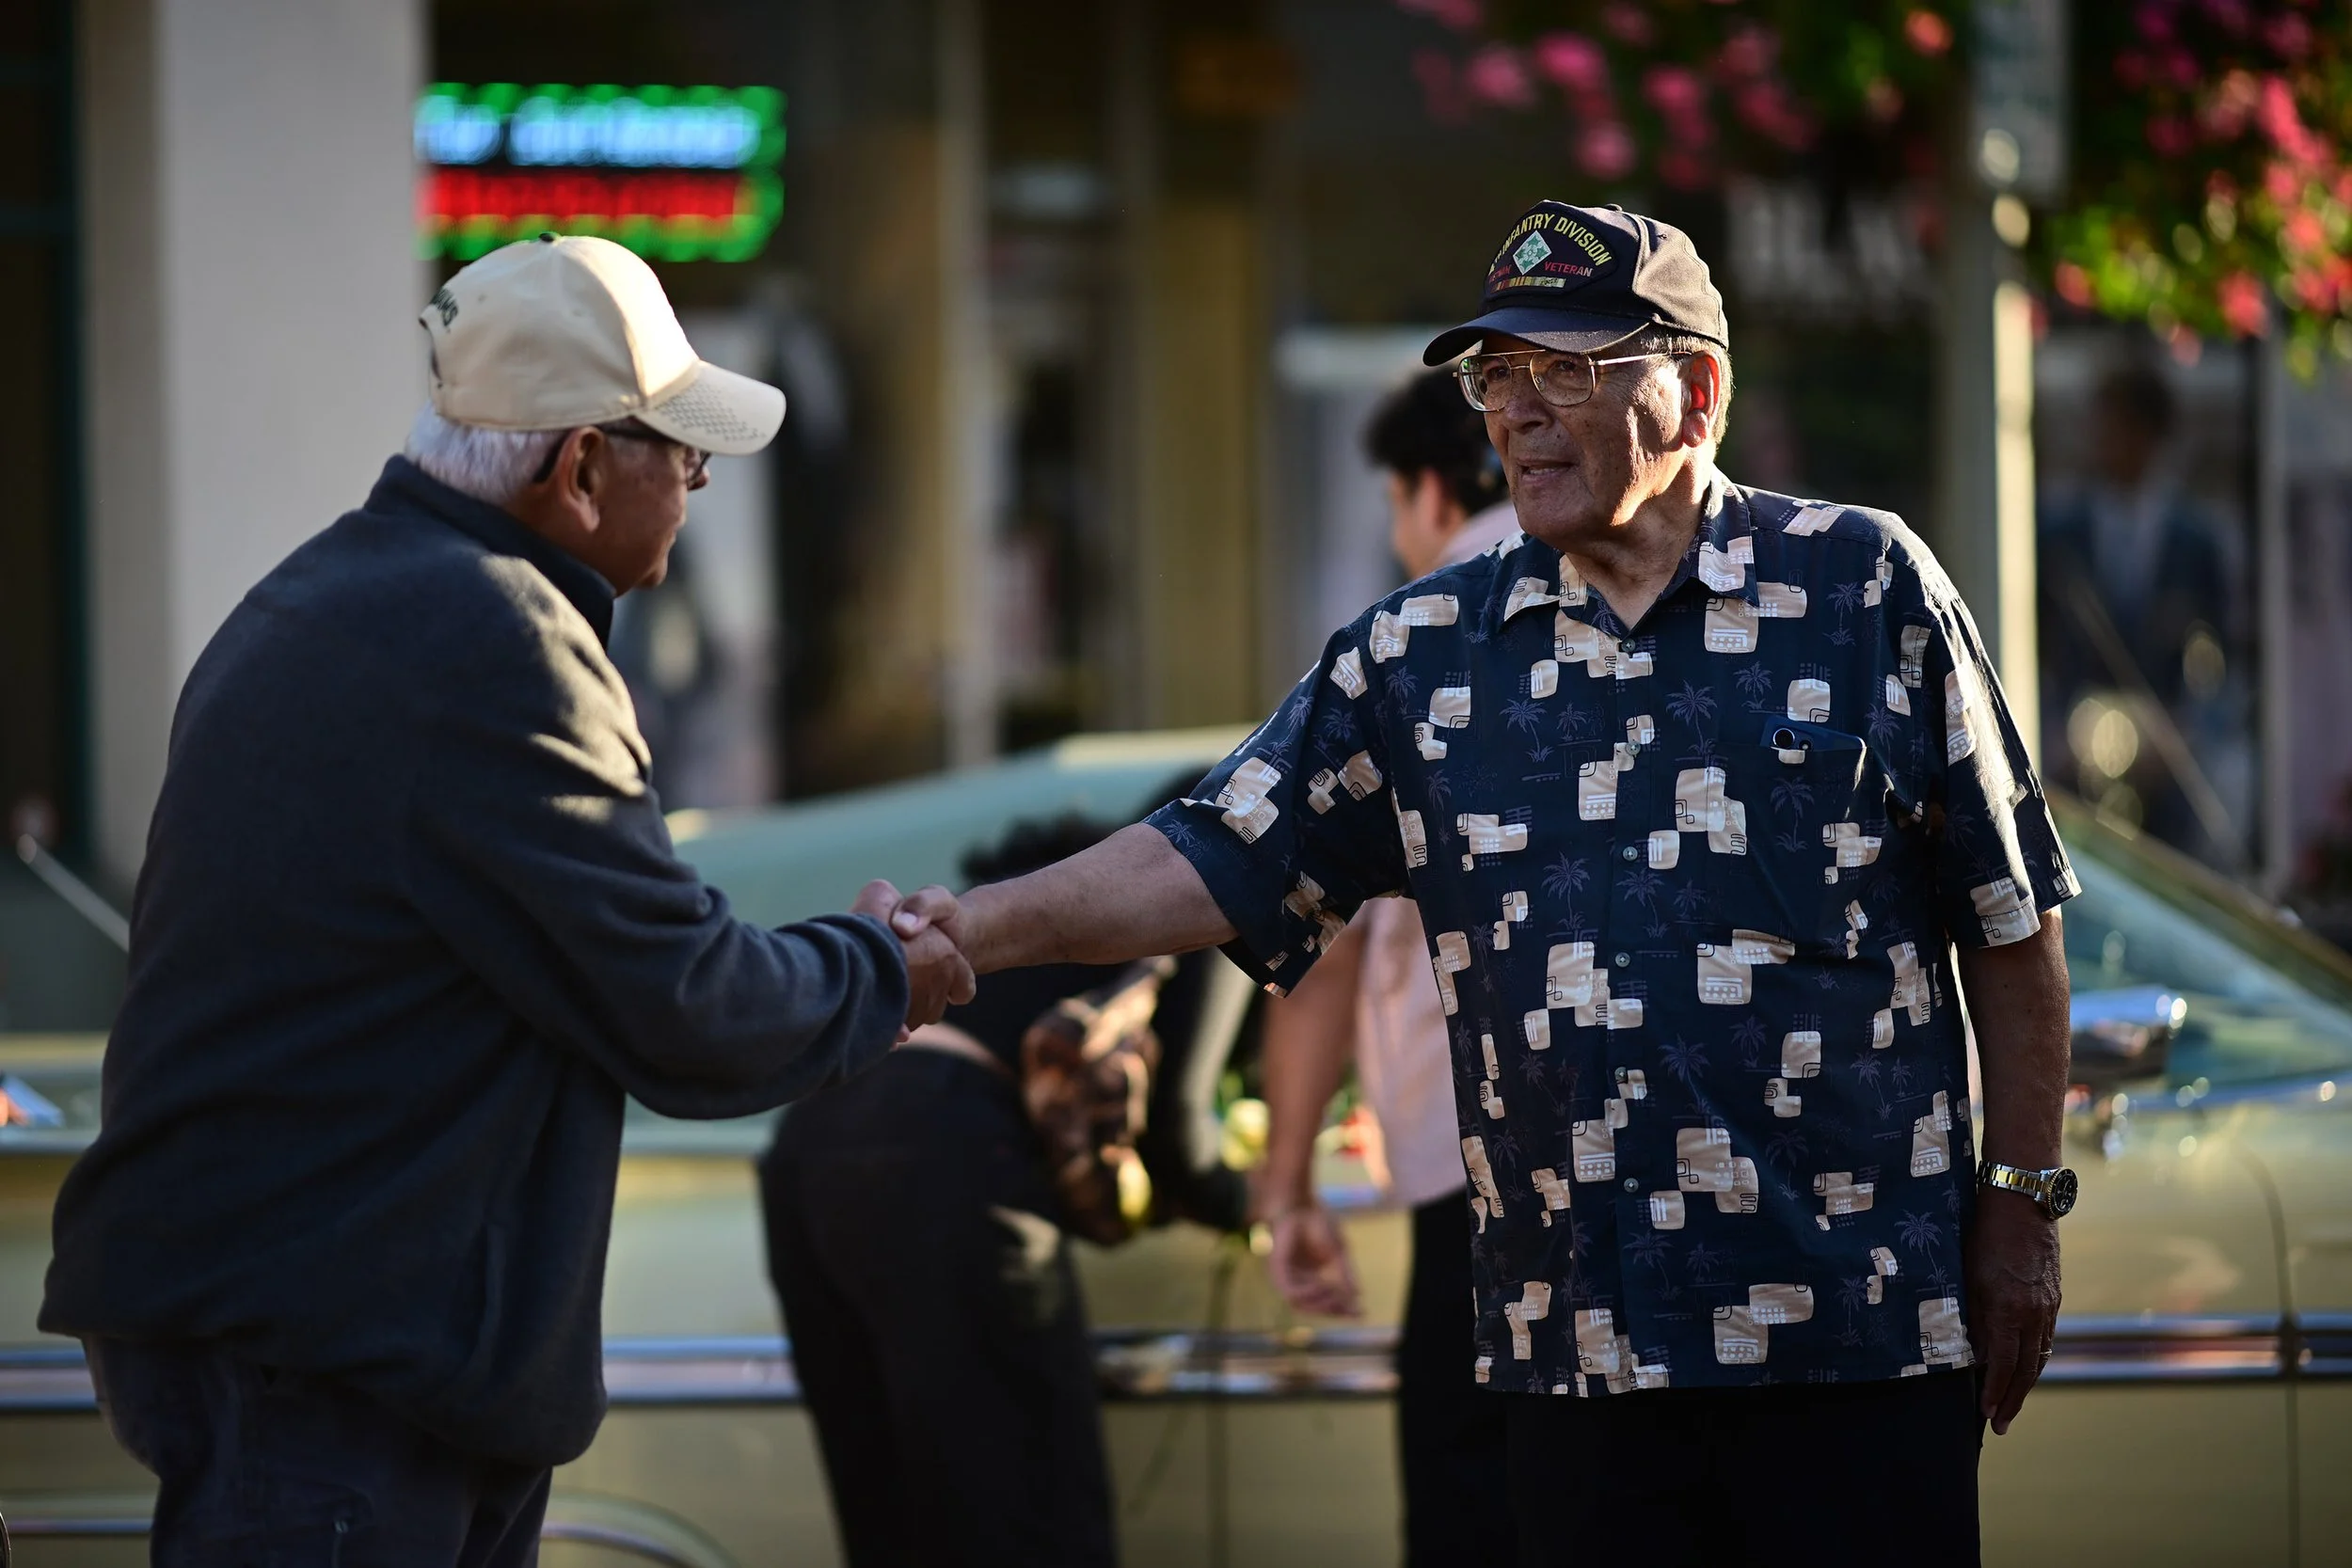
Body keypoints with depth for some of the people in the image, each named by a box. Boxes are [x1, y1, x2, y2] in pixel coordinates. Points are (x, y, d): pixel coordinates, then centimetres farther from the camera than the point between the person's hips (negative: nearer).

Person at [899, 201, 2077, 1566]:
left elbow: (2007, 921, 5)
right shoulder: (1430, 652, 11)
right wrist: (963, 934, -4)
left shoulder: (1864, 588, 2)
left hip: (1858, 1333, -3)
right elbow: (1222, 864, 9)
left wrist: (2025, 1198, 3)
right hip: (1578, 1346, 3)